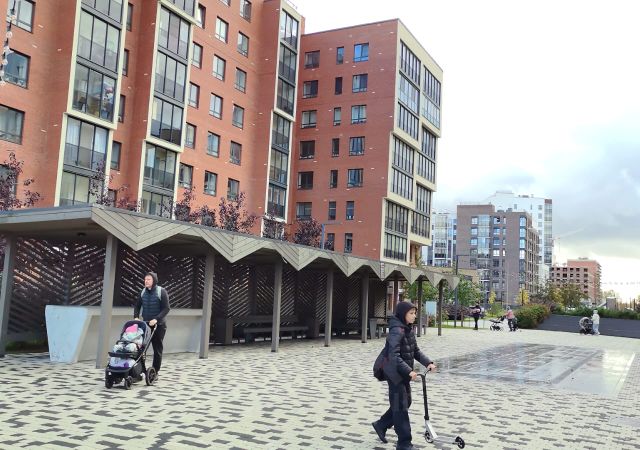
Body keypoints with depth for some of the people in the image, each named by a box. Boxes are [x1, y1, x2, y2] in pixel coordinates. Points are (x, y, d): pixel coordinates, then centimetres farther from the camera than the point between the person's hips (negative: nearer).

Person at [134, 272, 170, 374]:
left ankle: (155, 372, 11)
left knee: (157, 349, 3)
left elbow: (166, 308, -14)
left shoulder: (161, 291, -10)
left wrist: (156, 319, -24)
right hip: (146, 324, 4)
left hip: (159, 325, -4)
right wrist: (136, 317, -4)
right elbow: (137, 306, 13)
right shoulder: (143, 292, 5)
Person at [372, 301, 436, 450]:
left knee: (406, 403, 18)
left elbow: (415, 350, 12)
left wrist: (428, 362, -2)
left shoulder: (409, 329, 6)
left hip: (404, 373, 9)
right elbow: (394, 355, -28)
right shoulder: (396, 331, -22)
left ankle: (381, 425, 34)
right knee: (400, 407, -1)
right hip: (395, 373, -9)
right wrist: (409, 371, -33)